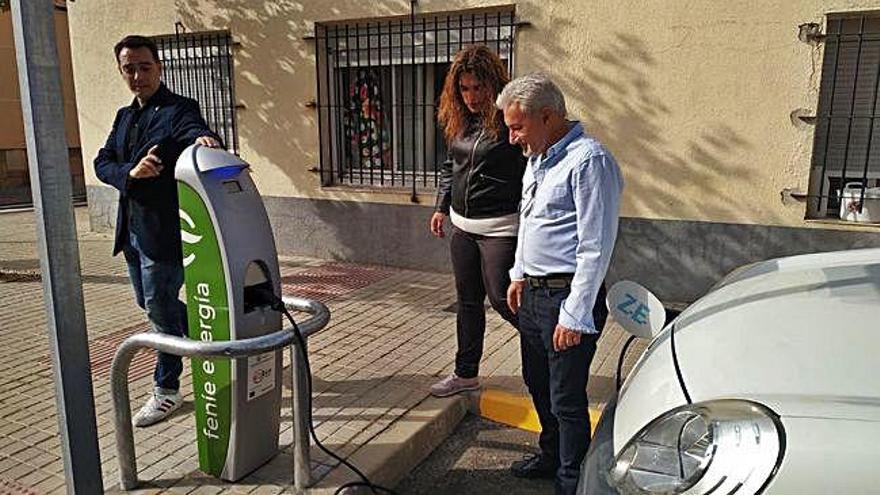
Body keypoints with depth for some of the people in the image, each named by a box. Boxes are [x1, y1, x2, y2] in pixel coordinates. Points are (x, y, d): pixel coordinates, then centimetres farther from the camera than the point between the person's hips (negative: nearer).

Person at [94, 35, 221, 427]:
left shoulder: (178, 109, -9)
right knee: (150, 304, 19)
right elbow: (102, 163, 4)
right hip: (132, 228, 8)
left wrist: (205, 140, -55)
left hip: (165, 229, -8)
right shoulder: (125, 116, 14)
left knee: (160, 308, 0)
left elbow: (195, 131, -30)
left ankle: (166, 390, 18)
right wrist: (130, 172, -17)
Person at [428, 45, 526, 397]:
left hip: (500, 228, -7)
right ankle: (466, 373, 28)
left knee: (502, 298, -5)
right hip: (462, 226, 8)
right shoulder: (459, 121, 8)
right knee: (467, 301, 14)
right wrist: (442, 206, 19)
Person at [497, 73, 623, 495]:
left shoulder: (588, 161, -19)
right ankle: (550, 457, 43)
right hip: (532, 292, 9)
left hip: (567, 296, -9)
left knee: (566, 399, 3)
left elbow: (596, 248, -21)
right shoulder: (538, 157, 11)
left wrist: (575, 316, -21)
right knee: (538, 386, 22)